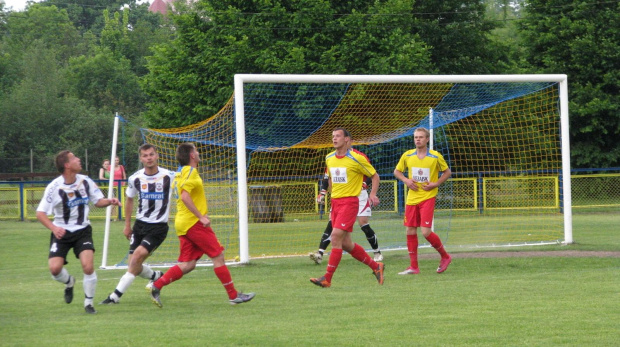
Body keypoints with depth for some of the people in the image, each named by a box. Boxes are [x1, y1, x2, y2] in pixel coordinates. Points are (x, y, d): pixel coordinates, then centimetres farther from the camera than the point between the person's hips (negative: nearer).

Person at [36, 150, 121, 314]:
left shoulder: (85, 181, -4)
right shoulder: (54, 187, -15)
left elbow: (98, 201, 9)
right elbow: (40, 213, -15)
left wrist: (109, 201, -13)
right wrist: (53, 228, -32)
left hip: (82, 230, 2)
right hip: (61, 232, -1)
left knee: (88, 266, -18)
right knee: (55, 268, -16)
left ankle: (89, 302, 3)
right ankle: (69, 283, 22)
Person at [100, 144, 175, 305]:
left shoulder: (170, 176, -10)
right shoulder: (135, 178, -1)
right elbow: (129, 199, 16)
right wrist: (127, 225, 17)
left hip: (159, 226, -4)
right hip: (140, 225, 4)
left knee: (137, 256, -21)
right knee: (135, 265, 2)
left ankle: (116, 295, -15)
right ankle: (157, 277, 35)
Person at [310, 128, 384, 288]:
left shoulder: (356, 158, -9)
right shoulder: (329, 158, 10)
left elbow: (374, 175, 1)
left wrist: (372, 194, -9)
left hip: (349, 201, -7)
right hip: (335, 202, 7)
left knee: (336, 237, -16)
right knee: (345, 243, 8)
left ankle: (327, 279, -15)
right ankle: (376, 267, 25)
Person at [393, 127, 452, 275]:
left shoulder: (436, 156, -5)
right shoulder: (407, 156, 3)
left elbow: (447, 172, 7)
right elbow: (397, 171, 16)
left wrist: (436, 183, -8)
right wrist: (405, 180, -4)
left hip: (428, 197, -4)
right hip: (412, 198, 4)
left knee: (426, 231, -13)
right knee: (410, 231, 3)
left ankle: (445, 256, 10)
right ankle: (413, 267, 12)